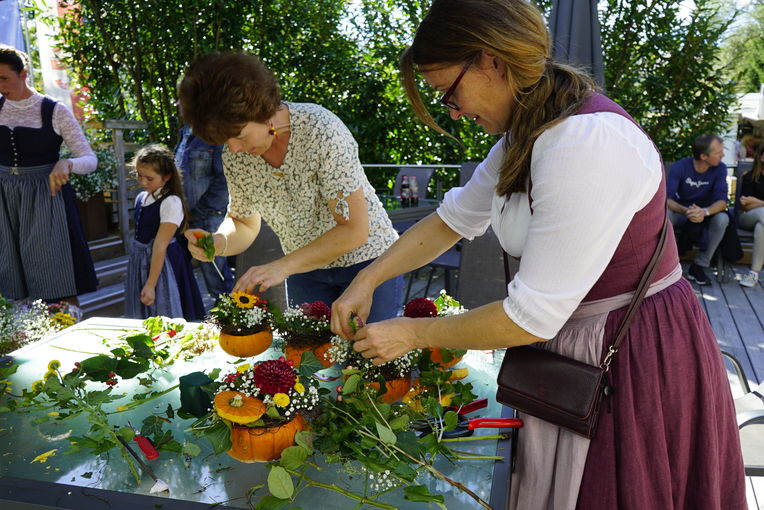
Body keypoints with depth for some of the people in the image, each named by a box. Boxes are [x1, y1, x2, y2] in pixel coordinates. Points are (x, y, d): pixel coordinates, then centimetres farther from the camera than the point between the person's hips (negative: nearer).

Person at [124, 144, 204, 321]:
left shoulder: (171, 202, -18)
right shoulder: (141, 198, 6)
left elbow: (160, 245, -22)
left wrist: (150, 284, -22)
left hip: (163, 263, -8)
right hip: (139, 260, 8)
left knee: (162, 312, 0)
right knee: (141, 315, 17)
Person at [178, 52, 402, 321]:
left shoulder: (321, 130, -25)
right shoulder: (234, 156, -8)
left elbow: (354, 229, -25)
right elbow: (244, 224, 6)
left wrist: (282, 266, -29)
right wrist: (218, 243, -17)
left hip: (366, 259, -4)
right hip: (304, 269, 5)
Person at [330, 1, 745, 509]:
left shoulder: (587, 143, -29)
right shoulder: (525, 135, 1)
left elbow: (531, 317, -26)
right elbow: (450, 220, 11)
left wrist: (412, 333, -14)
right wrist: (366, 281, 2)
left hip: (639, 359, -8)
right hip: (572, 347, 8)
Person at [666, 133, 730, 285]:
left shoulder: (720, 169, -11)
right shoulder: (680, 166, -16)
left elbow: (722, 201, -20)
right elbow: (668, 199, -25)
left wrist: (704, 211, -44)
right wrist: (686, 211, -47)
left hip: (706, 213, 2)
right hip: (681, 211, -2)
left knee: (722, 219, -32)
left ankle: (699, 266, -18)